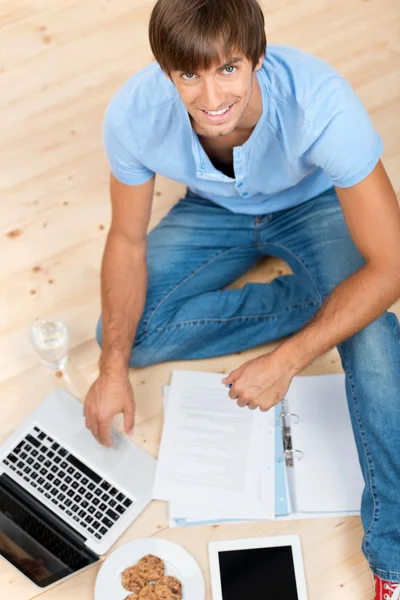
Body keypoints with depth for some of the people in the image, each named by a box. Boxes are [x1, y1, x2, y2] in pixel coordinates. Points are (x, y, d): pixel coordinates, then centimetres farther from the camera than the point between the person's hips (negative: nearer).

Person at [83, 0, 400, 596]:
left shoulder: (322, 105, -39)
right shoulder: (133, 114, -30)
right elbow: (127, 240, -14)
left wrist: (286, 361, -38)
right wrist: (113, 368, -22)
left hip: (315, 205, -3)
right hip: (215, 210, 3)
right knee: (127, 334, -14)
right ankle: (308, 301, -6)